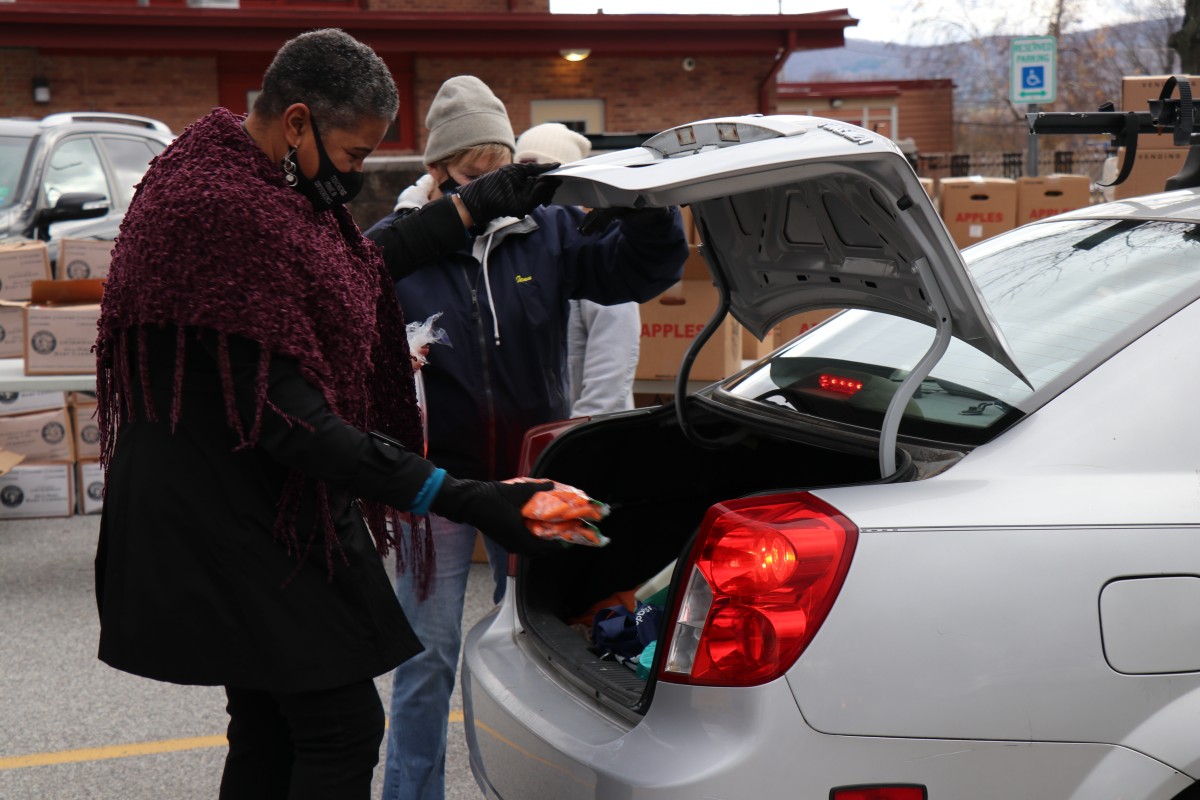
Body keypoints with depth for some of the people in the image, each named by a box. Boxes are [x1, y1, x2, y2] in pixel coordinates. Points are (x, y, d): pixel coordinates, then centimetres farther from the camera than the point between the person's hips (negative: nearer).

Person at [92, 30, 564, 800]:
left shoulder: (248, 185, 10)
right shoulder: (228, 214, -24)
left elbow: (354, 267, 30)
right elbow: (285, 415, -28)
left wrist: (469, 212, 28)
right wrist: (455, 498, -31)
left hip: (250, 514, 11)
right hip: (244, 525, -11)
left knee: (272, 734, 16)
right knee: (343, 728, -8)